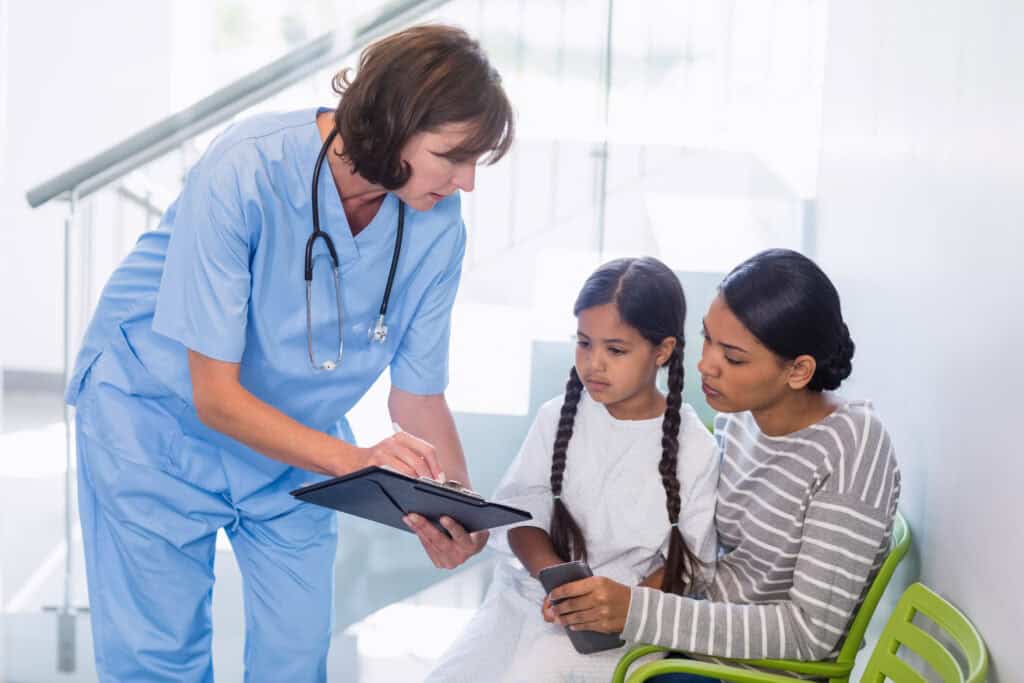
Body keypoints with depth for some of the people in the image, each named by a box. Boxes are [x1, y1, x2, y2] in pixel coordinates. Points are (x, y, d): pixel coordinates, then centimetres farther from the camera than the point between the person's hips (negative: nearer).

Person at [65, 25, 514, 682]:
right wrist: (357, 461, -41)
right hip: (159, 419, -4)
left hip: (299, 441, 4)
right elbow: (215, 396, -28)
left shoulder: (438, 226, -17)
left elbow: (420, 395, -8)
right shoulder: (247, 170, -31)